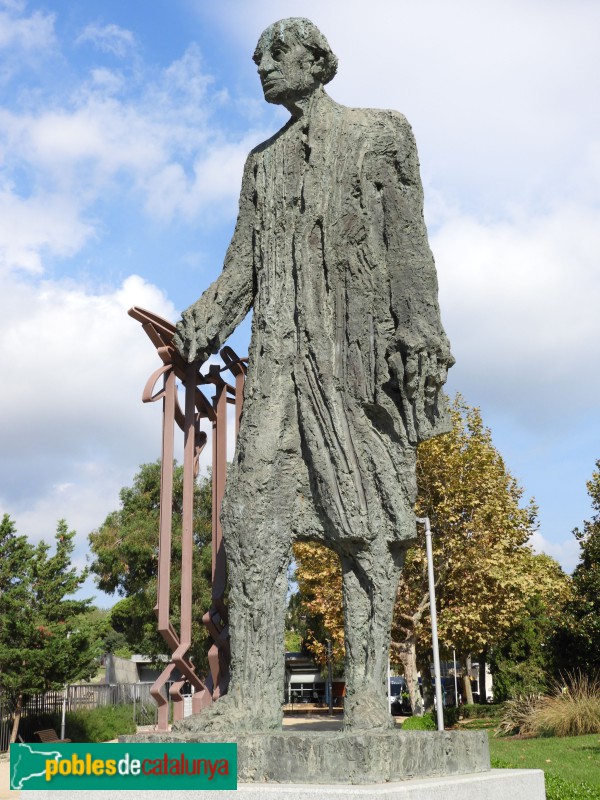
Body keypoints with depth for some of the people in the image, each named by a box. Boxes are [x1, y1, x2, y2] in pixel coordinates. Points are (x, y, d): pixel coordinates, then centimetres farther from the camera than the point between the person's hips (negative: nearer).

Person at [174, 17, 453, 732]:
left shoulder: (379, 134, 13)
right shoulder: (263, 160, 26)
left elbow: (407, 243, 2)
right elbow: (242, 265, 19)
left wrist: (419, 328, -12)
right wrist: (201, 326, 5)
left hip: (360, 351, -3)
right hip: (280, 355, 4)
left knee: (366, 517, -6)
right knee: (255, 510, -10)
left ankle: (368, 695, -2)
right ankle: (253, 694, -10)